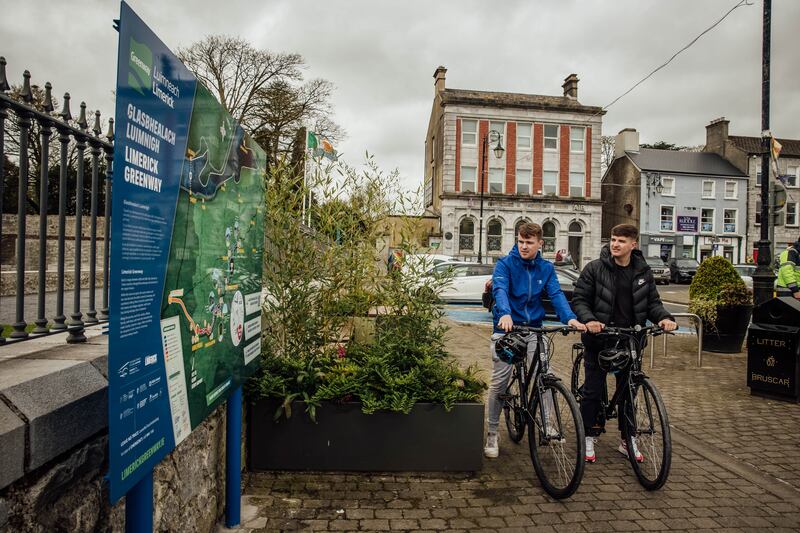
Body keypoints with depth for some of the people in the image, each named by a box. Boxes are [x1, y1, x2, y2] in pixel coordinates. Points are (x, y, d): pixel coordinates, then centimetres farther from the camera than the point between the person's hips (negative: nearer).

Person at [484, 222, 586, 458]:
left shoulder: (546, 268, 6)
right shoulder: (505, 264, -5)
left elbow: (556, 294, -6)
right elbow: (500, 290, -21)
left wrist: (570, 317, -25)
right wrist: (505, 314, -42)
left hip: (534, 327, 3)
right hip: (506, 328, -3)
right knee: (499, 381, -1)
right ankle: (492, 433, 13)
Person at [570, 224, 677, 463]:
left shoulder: (643, 272, 5)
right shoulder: (594, 268, -6)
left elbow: (652, 301, 10)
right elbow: (579, 299, -8)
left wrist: (663, 317, -11)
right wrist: (589, 320, -26)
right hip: (599, 339, -3)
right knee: (593, 390, 4)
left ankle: (628, 439, 27)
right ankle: (589, 437, 19)